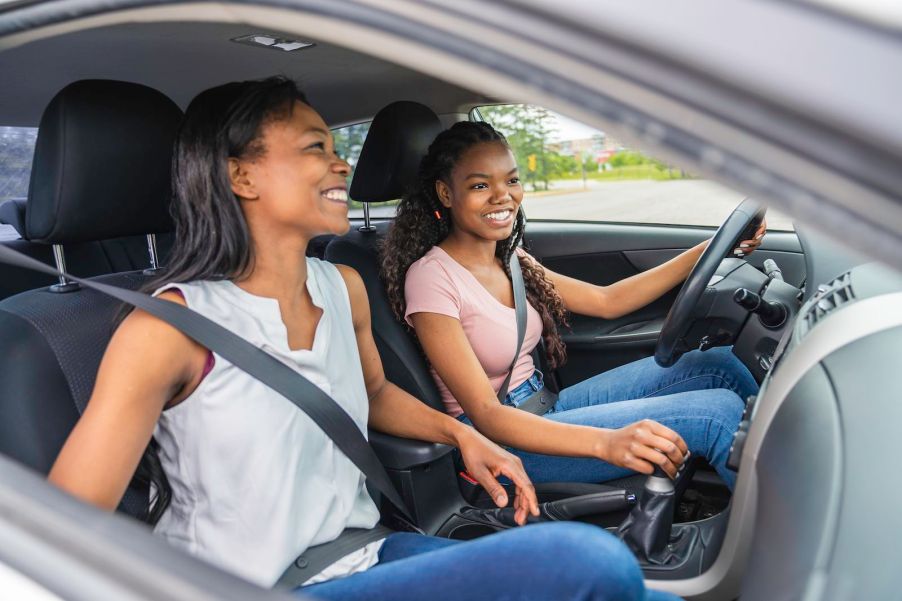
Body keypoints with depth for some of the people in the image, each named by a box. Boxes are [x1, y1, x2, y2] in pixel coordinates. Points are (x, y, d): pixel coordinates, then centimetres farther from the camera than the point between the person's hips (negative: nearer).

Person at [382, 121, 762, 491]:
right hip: (500, 440, -8)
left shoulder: (510, 261, 6)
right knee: (718, 412, -17)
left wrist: (708, 250, 5)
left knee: (716, 365, 0)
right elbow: (485, 414, -24)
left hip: (544, 406, 8)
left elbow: (606, 301, 12)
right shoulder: (432, 277, -19)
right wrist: (605, 442, -37)